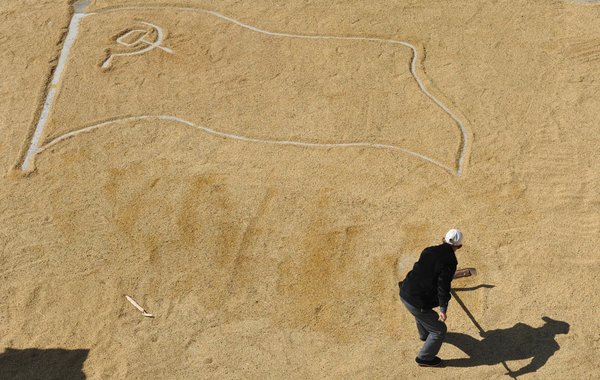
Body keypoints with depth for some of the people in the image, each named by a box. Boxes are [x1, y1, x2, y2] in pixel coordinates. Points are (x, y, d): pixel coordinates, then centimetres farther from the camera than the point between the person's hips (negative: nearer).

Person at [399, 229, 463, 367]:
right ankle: (425, 358, 27)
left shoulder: (429, 250, 6)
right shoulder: (450, 261, -15)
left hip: (404, 293, 8)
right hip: (417, 302, -8)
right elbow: (443, 284, -27)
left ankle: (424, 334, 65)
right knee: (439, 330, 13)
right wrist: (443, 309, -30)